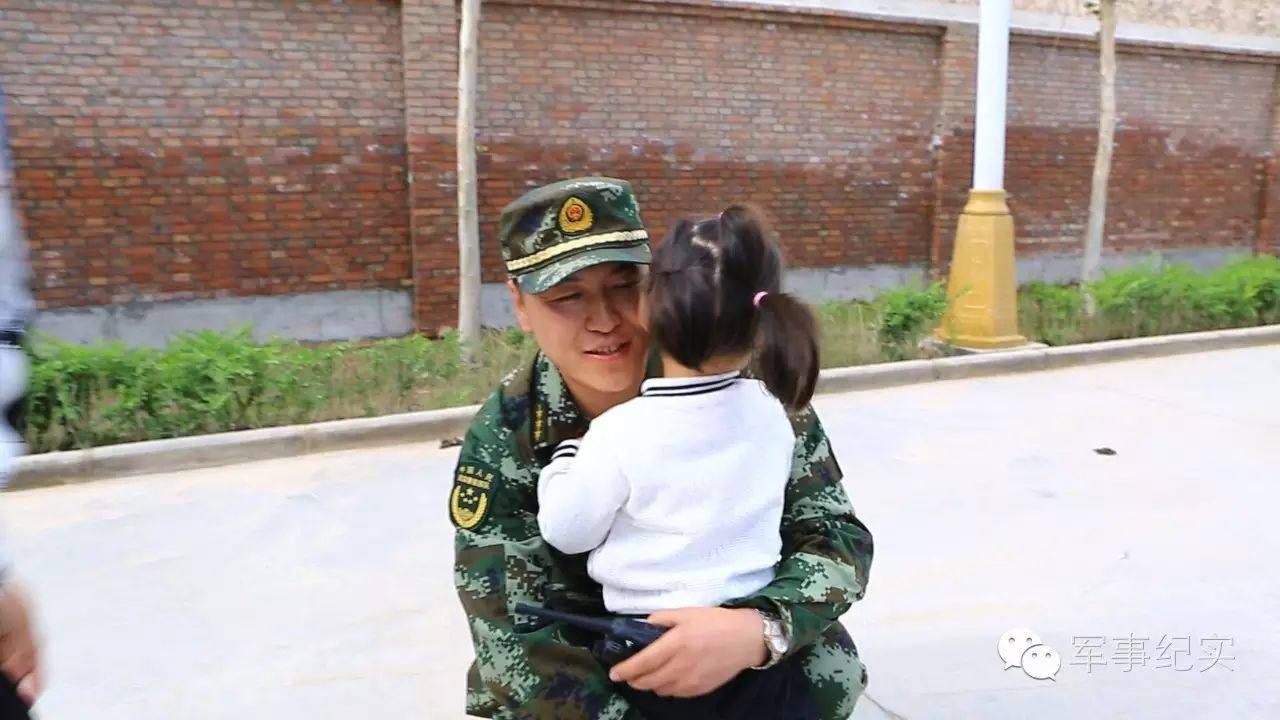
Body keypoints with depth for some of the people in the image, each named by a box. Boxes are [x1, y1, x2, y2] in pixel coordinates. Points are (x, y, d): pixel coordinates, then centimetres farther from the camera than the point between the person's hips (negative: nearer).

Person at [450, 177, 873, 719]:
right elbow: (517, 645, -21)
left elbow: (836, 534, -20)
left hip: (725, 625, 0)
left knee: (829, 666, -24)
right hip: (591, 662, 0)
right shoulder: (501, 441, -21)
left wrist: (760, 629, -41)